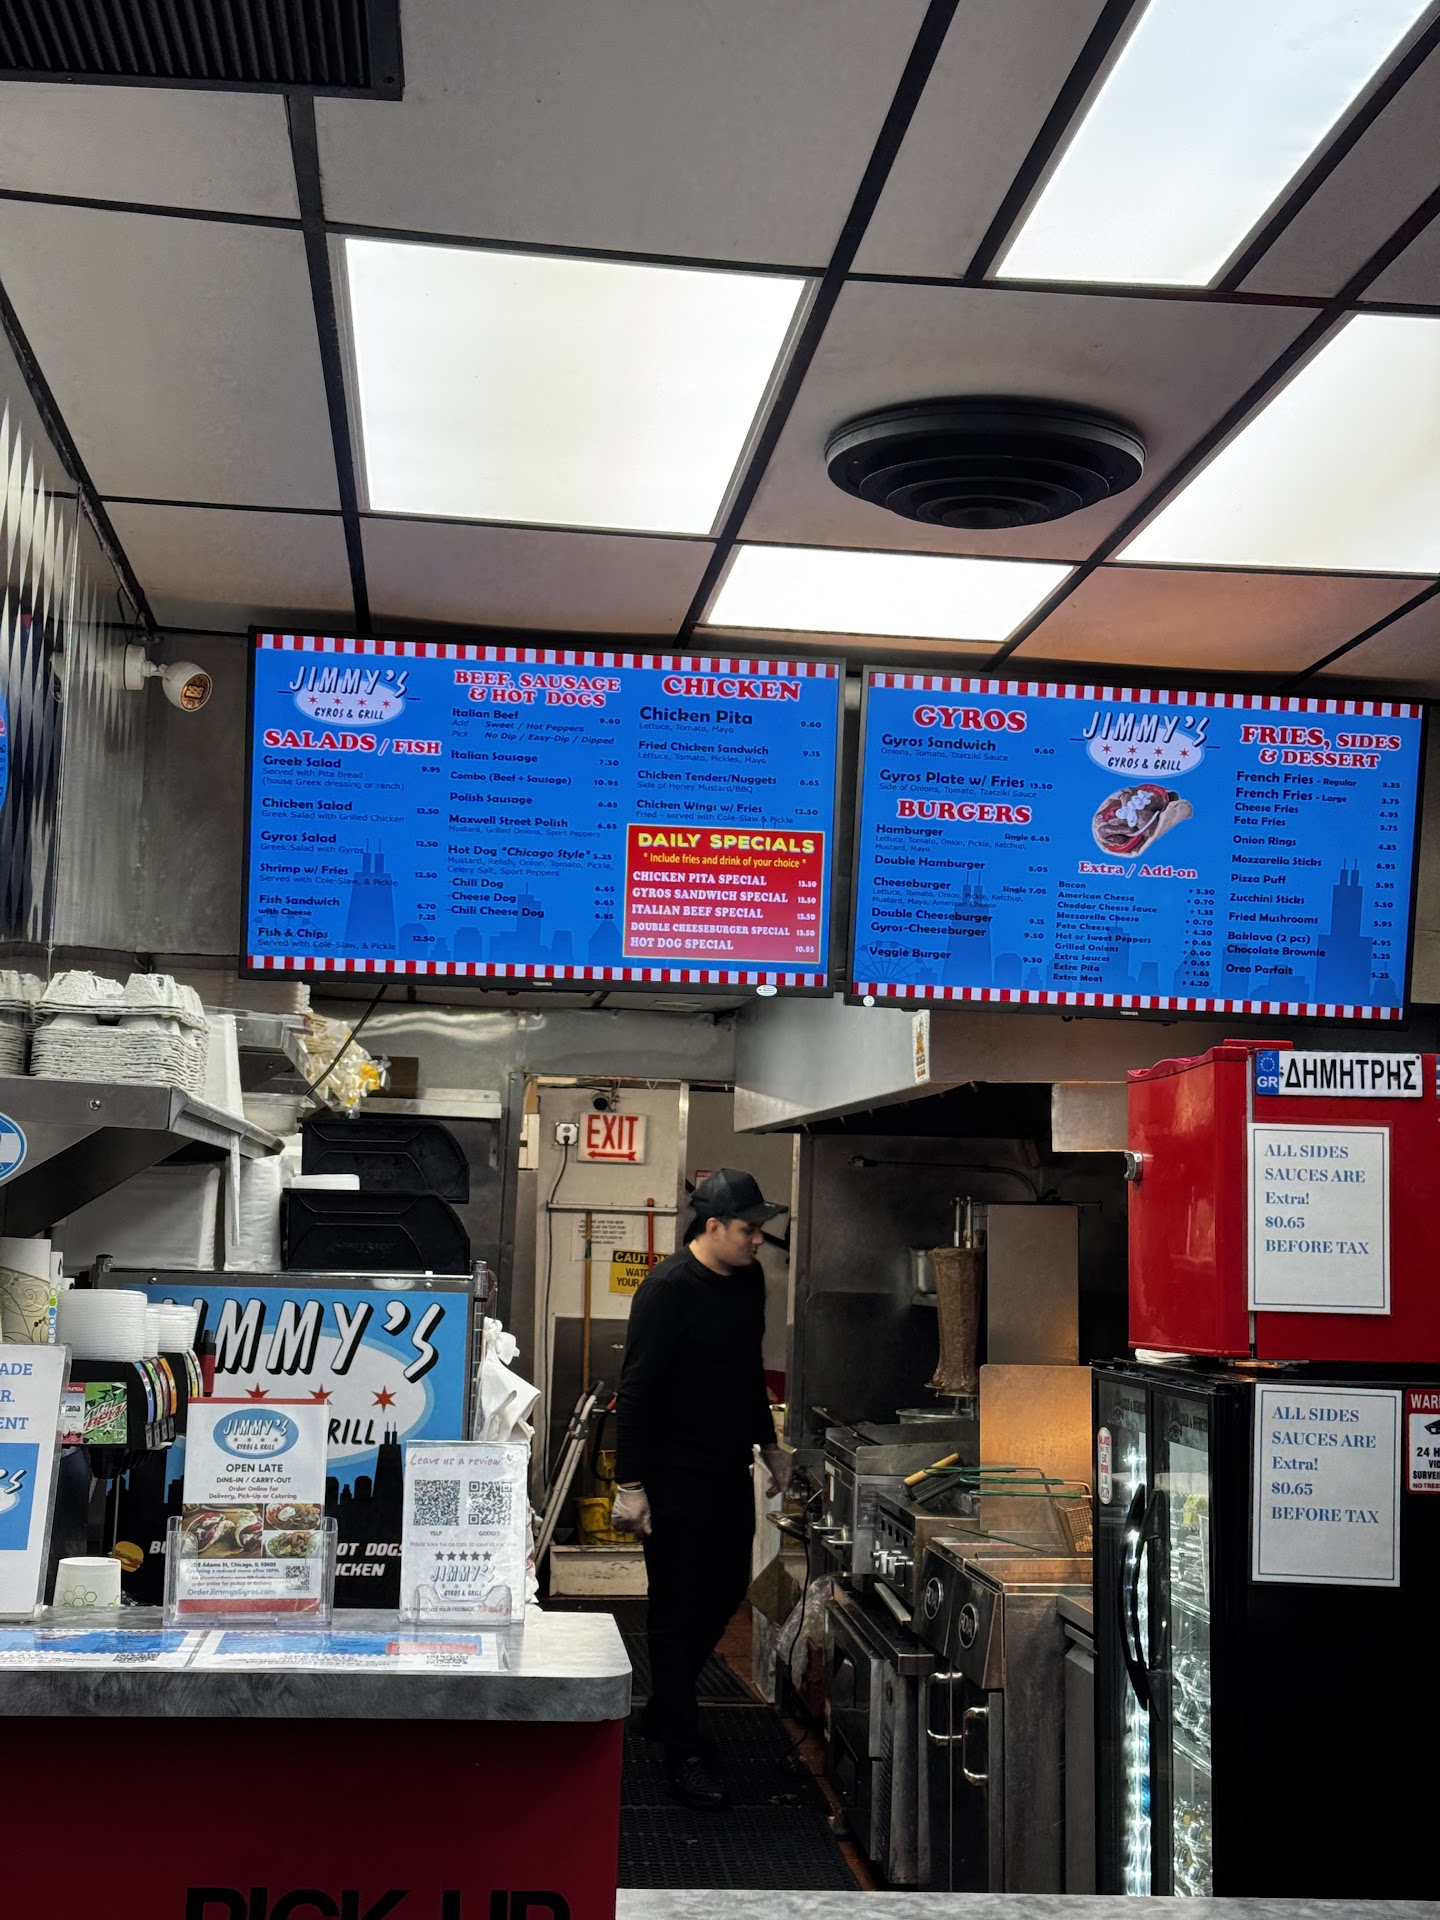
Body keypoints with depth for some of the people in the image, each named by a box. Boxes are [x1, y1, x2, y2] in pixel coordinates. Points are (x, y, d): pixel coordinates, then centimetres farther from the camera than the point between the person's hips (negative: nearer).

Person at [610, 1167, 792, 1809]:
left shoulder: (748, 1280, 6)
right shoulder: (668, 1289, -18)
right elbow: (636, 1389, -18)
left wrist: (769, 1444, 24)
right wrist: (630, 1484, -20)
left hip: (729, 1471, 8)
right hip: (675, 1475, -8)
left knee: (726, 1590, 16)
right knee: (678, 1610, 0)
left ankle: (663, 1709, 35)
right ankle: (682, 1752, 9)